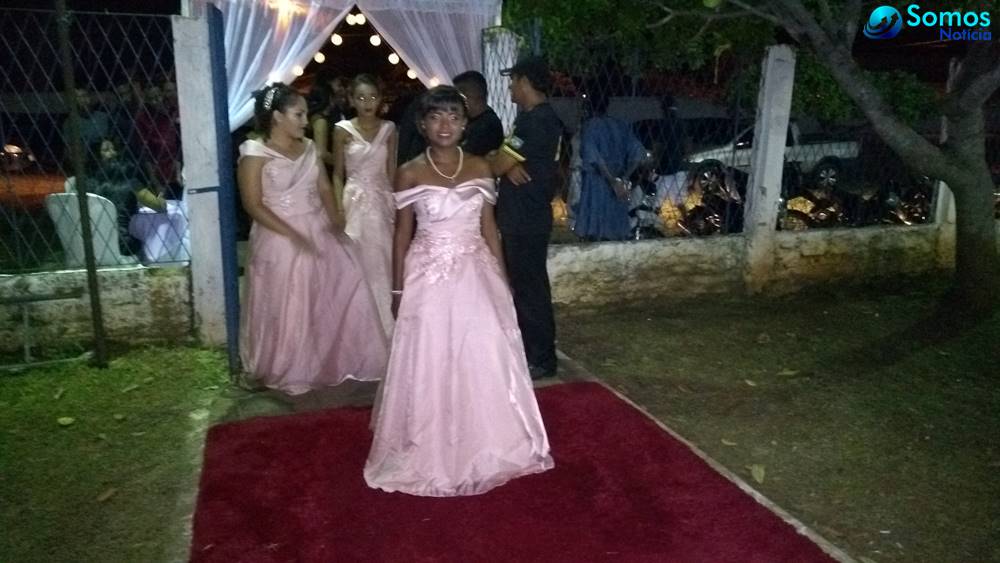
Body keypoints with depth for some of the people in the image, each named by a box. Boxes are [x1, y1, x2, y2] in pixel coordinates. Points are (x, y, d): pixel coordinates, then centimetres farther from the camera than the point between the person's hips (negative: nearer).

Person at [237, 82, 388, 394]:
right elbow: (253, 204, -14)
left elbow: (324, 188, 6)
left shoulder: (308, 147, 7)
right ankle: (288, 373, 25)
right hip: (281, 239, -6)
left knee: (345, 290, 4)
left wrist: (335, 220, -11)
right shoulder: (255, 153, -11)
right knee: (288, 309, 4)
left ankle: (334, 361, 22)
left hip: (320, 233, 6)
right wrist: (292, 234, -21)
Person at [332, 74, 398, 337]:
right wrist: (338, 208, -6)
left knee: (383, 262, 5)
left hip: (383, 201, 2)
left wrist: (396, 204, 3)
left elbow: (392, 170, 8)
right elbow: (338, 174, 2)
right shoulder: (343, 130, -1)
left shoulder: (388, 129, 5)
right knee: (358, 264, 1)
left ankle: (385, 326, 19)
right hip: (356, 200, -2)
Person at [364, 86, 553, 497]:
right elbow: (402, 234, 1)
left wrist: (502, 278, 6)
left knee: (484, 360, 6)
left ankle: (483, 448, 26)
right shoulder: (410, 174, -3)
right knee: (431, 365, 4)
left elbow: (489, 227, 8)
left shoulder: (480, 168, 4)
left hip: (475, 276, 3)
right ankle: (432, 455, 22)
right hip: (429, 278, -2)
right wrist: (398, 289, 0)